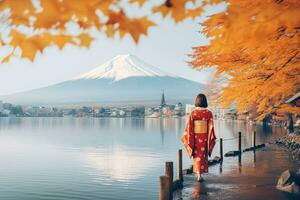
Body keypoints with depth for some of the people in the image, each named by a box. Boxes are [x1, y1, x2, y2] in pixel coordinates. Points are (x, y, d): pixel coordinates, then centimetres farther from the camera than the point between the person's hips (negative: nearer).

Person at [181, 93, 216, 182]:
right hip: (205, 138, 0)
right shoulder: (209, 113, -7)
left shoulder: (192, 113, -7)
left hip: (195, 138, 0)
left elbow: (189, 127, -6)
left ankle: (199, 174, 0)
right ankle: (201, 172, 21)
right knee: (203, 156, 14)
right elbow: (211, 127, -7)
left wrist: (189, 140, 1)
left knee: (197, 156, 10)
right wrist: (211, 139, -1)